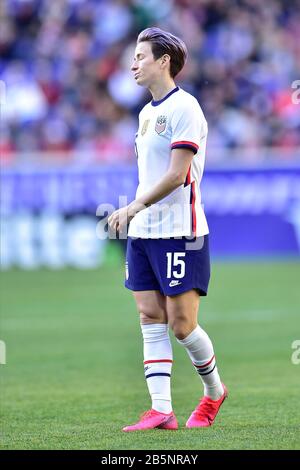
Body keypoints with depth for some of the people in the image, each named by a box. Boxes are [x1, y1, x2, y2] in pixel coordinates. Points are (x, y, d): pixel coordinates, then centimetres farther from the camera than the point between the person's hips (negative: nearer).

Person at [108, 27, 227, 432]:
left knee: (181, 324, -5)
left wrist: (133, 208, -20)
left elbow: (177, 174, -18)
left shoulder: (184, 107, -11)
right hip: (143, 232, 8)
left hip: (179, 232, -8)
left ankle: (214, 391, 18)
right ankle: (161, 411, 0)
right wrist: (134, 216, 14)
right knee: (151, 321, 1)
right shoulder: (147, 113, 16)